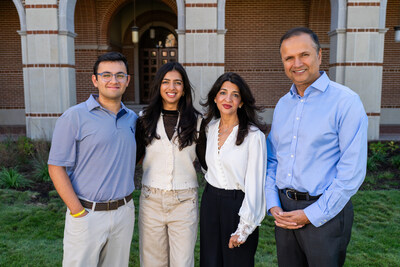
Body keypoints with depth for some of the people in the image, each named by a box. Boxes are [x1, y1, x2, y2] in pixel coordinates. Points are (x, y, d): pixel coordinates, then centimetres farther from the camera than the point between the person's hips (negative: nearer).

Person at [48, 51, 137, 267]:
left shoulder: (132, 118, 7)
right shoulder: (74, 117, -8)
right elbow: (56, 167, -9)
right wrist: (78, 212, -13)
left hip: (124, 212, 5)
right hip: (88, 214, -4)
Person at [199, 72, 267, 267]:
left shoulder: (253, 135, -14)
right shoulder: (210, 128, 4)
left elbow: (255, 183, -14)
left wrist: (244, 228, -15)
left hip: (238, 204, -5)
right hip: (210, 202, 5)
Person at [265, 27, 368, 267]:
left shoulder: (346, 101, -11)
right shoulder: (282, 105, 8)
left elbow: (352, 171, -15)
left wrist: (312, 215, -14)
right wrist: (273, 204, -1)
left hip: (326, 213, -5)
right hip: (285, 212, 5)